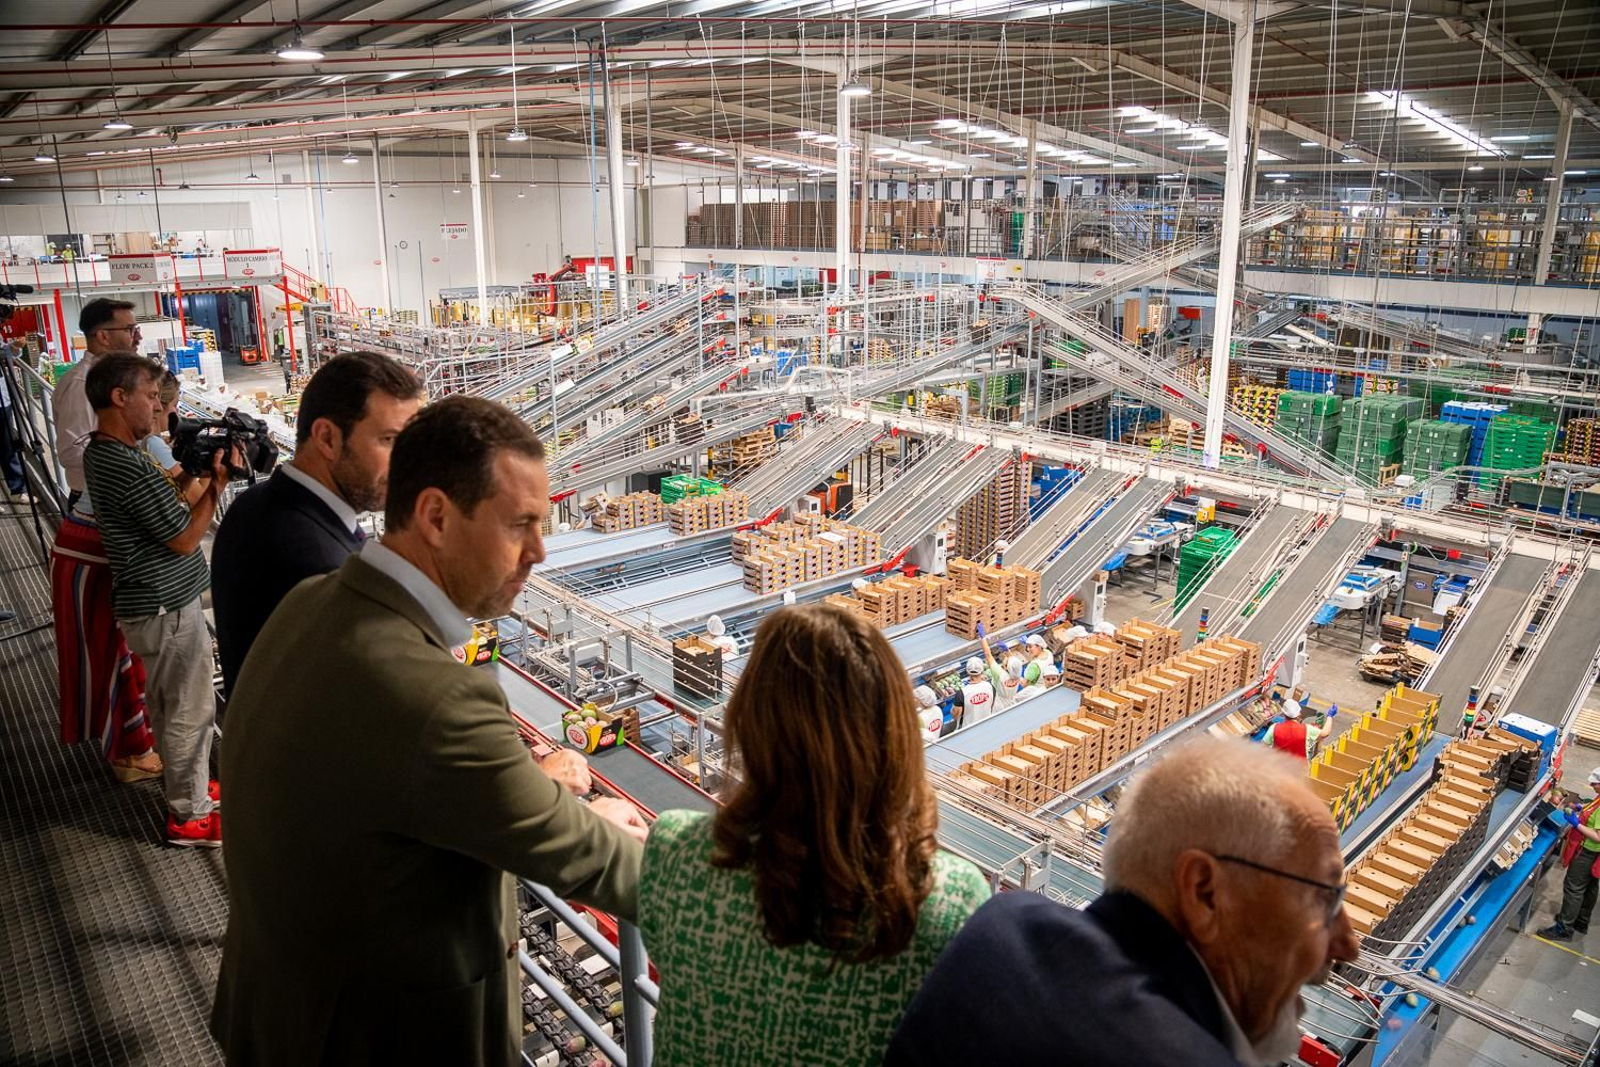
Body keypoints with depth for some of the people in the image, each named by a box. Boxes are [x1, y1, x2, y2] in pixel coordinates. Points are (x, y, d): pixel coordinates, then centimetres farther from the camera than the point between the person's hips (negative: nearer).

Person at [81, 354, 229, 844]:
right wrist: (217, 484, -12)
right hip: (168, 607, -10)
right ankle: (189, 816, 15)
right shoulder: (131, 468, -26)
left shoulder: (100, 453, 5)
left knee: (167, 705, 22)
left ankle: (186, 786, 38)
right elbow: (184, 539, -20)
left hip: (147, 602, 10)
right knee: (192, 711, 3)